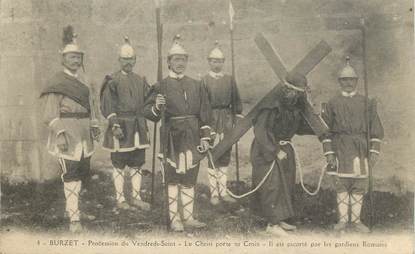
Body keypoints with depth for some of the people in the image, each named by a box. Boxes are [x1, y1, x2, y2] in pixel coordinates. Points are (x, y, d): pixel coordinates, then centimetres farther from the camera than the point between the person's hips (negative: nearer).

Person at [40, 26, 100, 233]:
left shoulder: (82, 82, 16)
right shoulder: (57, 83, -7)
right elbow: (51, 113, -12)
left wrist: (94, 126, 11)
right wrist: (60, 134, -21)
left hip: (84, 135, 7)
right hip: (67, 134, -7)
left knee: (81, 173, 13)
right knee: (71, 175, -8)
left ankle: (71, 206, 33)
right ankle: (74, 219, -5)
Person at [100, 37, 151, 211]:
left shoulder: (140, 81, 13)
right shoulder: (113, 81, -4)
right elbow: (107, 106, -10)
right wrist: (115, 125, -18)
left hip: (138, 127, 5)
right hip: (121, 127, -5)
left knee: (137, 163, 9)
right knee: (119, 164, 3)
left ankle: (136, 197, 20)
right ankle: (120, 199, 14)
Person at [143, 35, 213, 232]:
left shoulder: (196, 86, 11)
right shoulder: (162, 86, 0)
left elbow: (205, 113, 11)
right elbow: (147, 112, -4)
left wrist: (205, 137, 5)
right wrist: (156, 107, -26)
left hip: (192, 137, 4)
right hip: (172, 136, -3)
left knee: (189, 177, 9)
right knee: (173, 177, 0)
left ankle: (188, 217, 20)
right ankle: (174, 219, 9)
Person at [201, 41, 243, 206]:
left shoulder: (229, 80, 9)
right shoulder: (204, 81, -1)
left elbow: (236, 101, 11)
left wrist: (237, 119, 6)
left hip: (227, 121, 4)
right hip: (211, 121, -3)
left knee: (225, 157, 8)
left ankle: (223, 192, 18)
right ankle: (214, 193, 8)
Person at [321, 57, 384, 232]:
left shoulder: (366, 103, 6)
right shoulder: (332, 103, 4)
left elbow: (375, 128, 3)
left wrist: (374, 151, -5)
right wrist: (328, 153, -7)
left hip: (360, 150, 1)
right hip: (340, 150, -1)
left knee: (359, 185, 4)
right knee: (341, 184, 2)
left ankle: (356, 219, 13)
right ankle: (343, 219, 11)